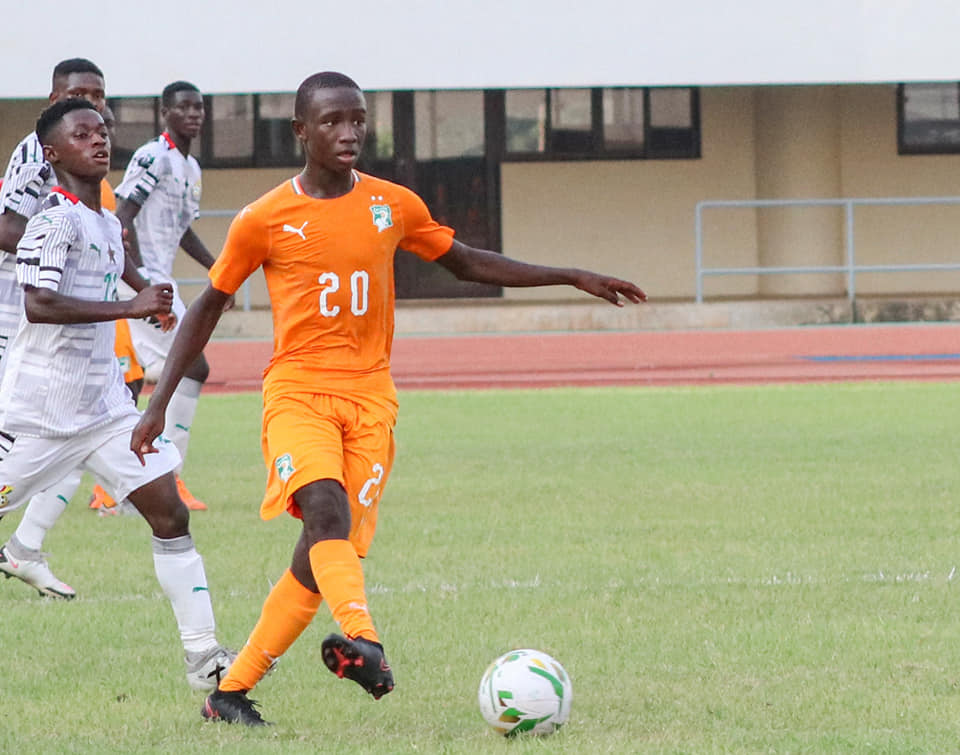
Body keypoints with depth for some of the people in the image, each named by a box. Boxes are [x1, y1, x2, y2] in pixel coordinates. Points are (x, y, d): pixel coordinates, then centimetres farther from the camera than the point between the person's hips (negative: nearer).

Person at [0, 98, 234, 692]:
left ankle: (204, 656, -3)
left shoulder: (108, 222, 13)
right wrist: (131, 307, -28)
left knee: (169, 512, -3)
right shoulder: (57, 219, -14)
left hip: (103, 404, 8)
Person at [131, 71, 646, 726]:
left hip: (371, 396, 3)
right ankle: (362, 639, -51)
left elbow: (468, 262, 20)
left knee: (332, 550, -4)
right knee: (327, 511, -29)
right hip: (298, 392, -3)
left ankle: (232, 691, 6)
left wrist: (574, 277, 16)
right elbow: (208, 307, 9)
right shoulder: (265, 219, -1)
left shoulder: (394, 206, 7)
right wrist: (159, 403, 5)